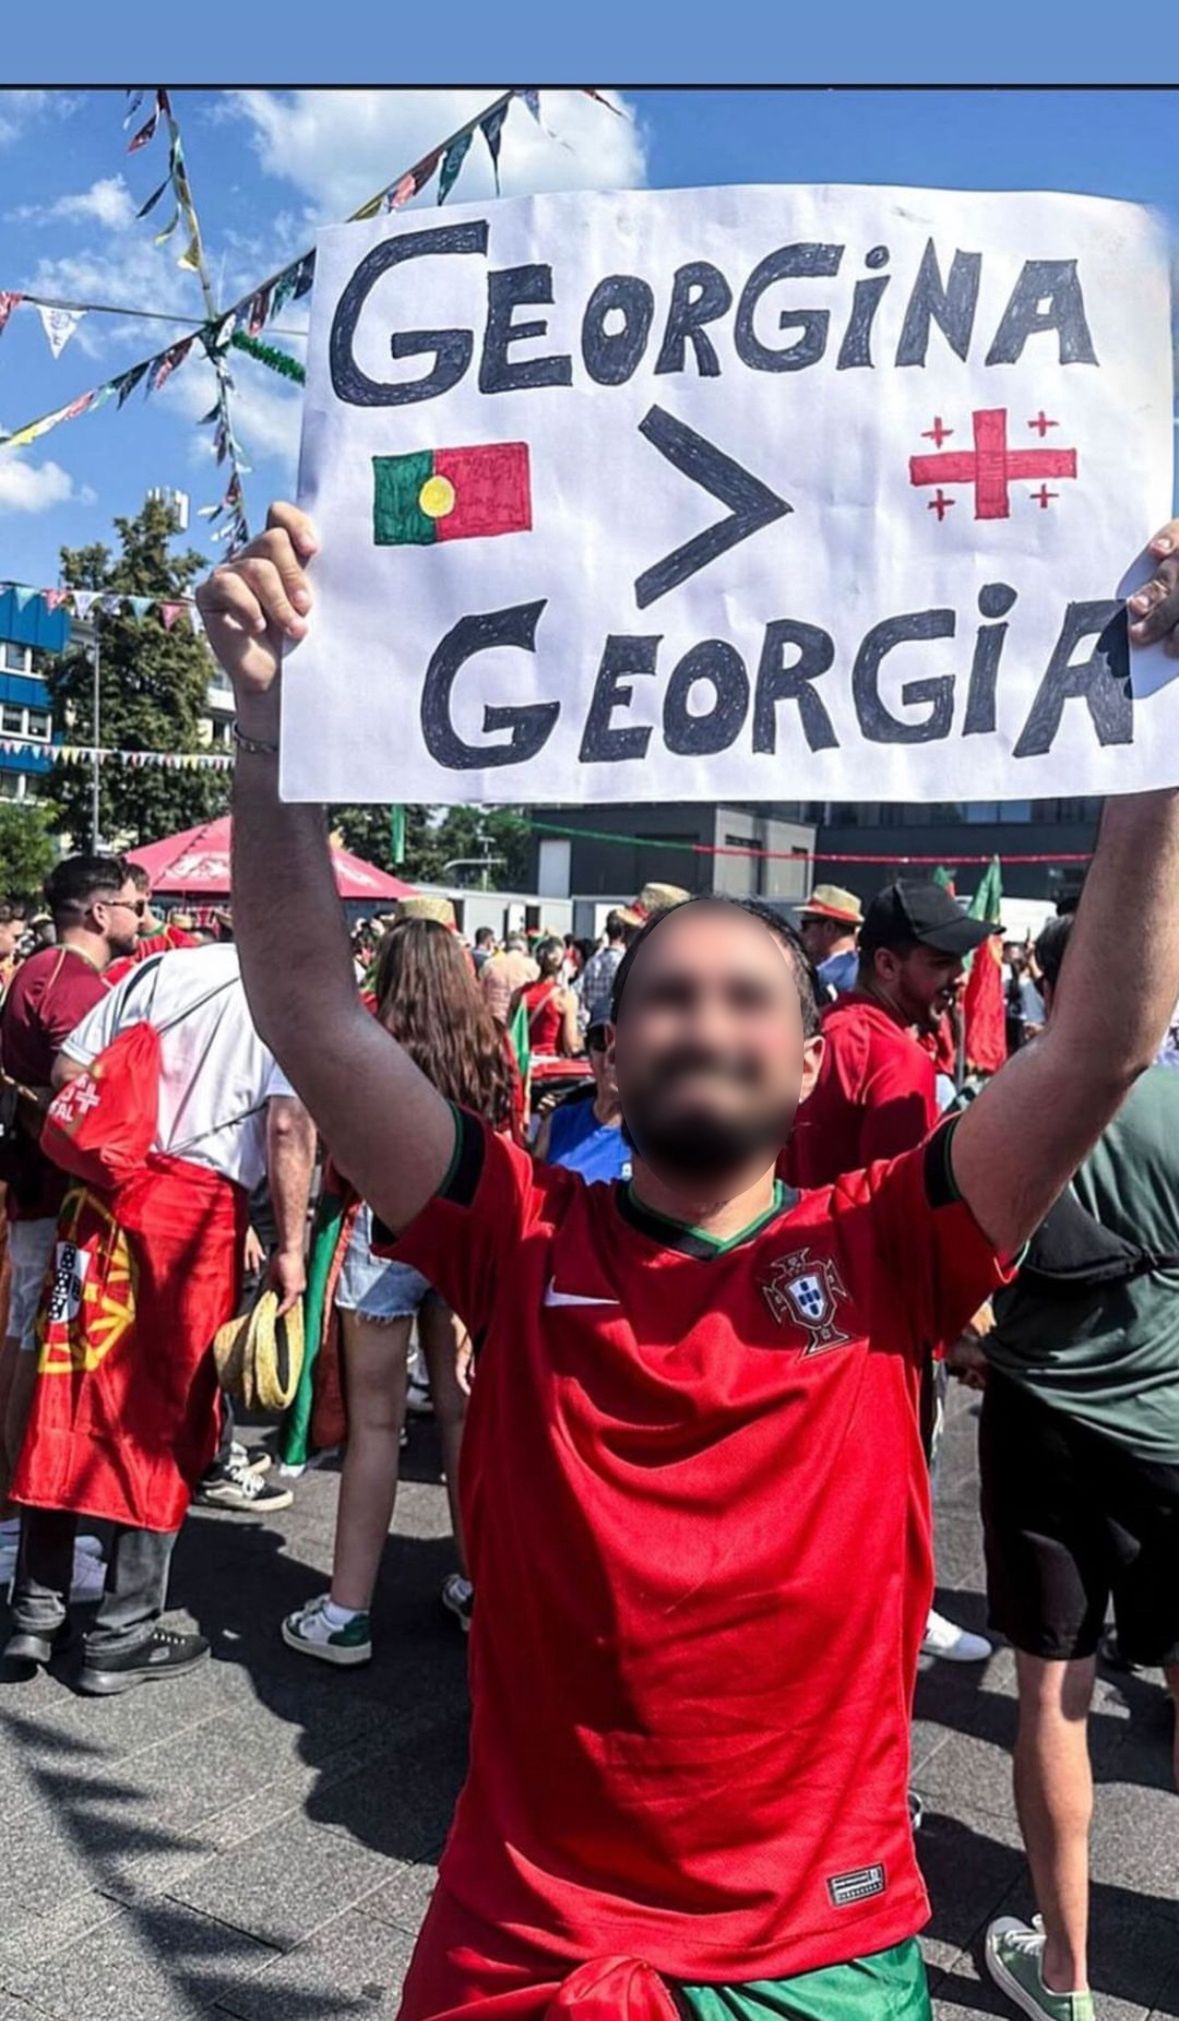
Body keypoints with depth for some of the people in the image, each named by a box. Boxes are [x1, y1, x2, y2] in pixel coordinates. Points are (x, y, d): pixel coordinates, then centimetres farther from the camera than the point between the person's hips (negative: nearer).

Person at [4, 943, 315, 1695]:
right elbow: (289, 1125, -13)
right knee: (165, 1420, 7)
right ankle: (124, 1634, 15)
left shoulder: (161, 966, 14)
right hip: (198, 1209, -4)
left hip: (104, 1192, 4)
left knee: (73, 1397, 12)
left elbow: (69, 1071, 10)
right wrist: (291, 1249, -8)